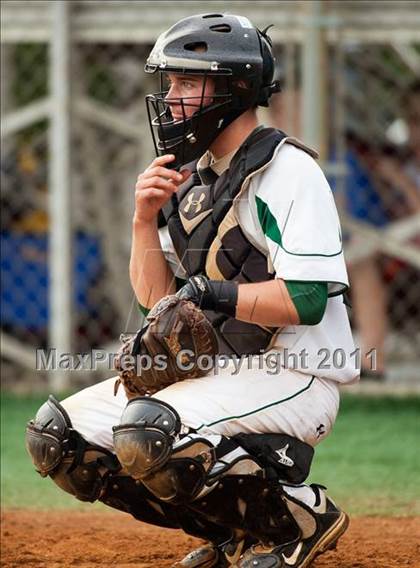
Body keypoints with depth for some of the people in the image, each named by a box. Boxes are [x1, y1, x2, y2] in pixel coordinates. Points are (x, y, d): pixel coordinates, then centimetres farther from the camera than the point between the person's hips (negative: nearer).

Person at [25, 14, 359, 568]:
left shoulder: (287, 170, -12)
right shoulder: (191, 175, 13)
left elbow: (307, 299, -22)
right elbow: (154, 296, 12)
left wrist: (215, 294, -26)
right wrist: (146, 218, -3)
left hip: (292, 377, -9)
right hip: (211, 371, 9)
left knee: (148, 433, -32)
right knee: (57, 436, -2)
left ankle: (302, 516, -10)